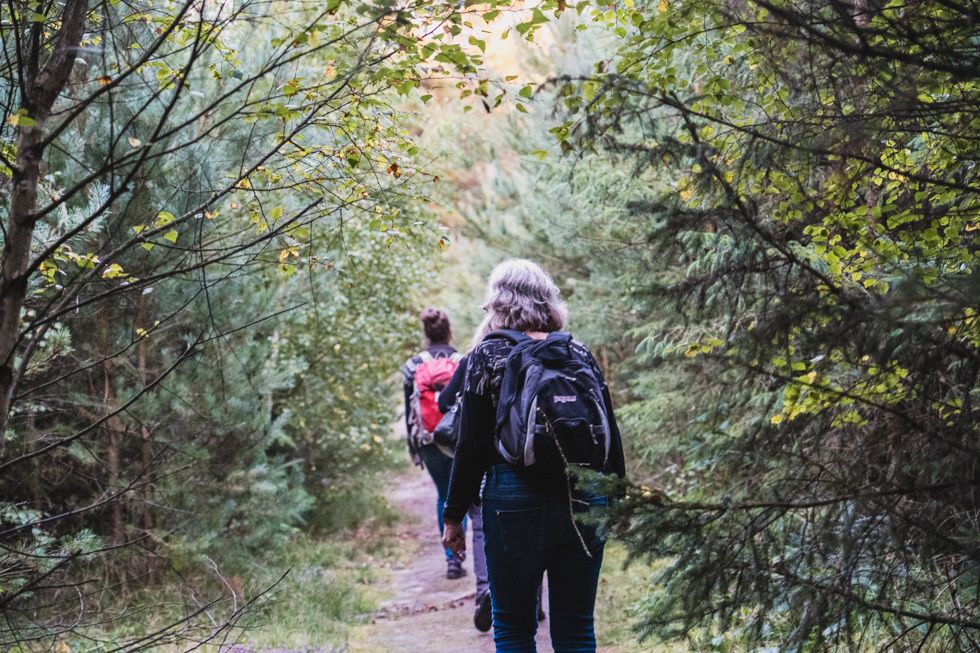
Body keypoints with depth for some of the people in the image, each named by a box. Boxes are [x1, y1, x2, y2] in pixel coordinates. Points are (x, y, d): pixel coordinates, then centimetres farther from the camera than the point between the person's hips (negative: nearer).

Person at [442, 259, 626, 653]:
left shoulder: (488, 355, -4)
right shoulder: (580, 354, 7)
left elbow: (472, 446, -7)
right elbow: (611, 437, 8)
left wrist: (454, 515, 1)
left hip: (516, 502, -3)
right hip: (584, 502, 4)